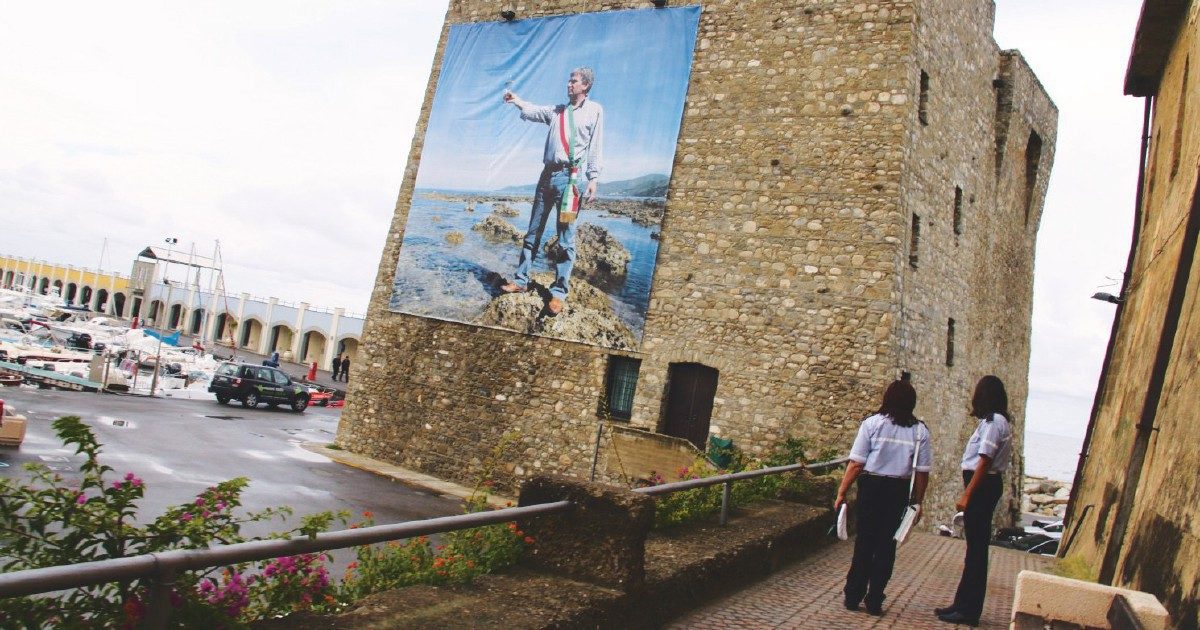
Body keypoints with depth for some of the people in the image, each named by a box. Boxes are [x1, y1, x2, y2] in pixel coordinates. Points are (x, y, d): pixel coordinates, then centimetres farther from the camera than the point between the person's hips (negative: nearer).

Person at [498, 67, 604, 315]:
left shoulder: (595, 110, 6)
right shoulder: (558, 111, 20)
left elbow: (596, 147, -1)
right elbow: (533, 111, 11)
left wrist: (594, 178, -8)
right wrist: (516, 101, -7)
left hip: (569, 176, -6)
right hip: (548, 174, 6)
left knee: (566, 238, -5)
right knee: (533, 232, 9)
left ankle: (559, 292, -3)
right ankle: (521, 279, 16)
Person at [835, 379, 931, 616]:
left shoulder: (872, 423, -6)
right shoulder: (920, 430, 0)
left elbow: (856, 463, -9)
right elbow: (922, 472, 1)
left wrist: (842, 492, -3)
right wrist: (918, 501, 11)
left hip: (871, 487, -1)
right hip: (899, 492, 1)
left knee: (864, 543, 9)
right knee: (886, 545, 10)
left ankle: (853, 597, 14)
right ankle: (874, 601, 16)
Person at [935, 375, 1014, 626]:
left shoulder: (992, 422, -15)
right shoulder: (1000, 421, 14)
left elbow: (984, 462, -20)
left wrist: (966, 495, -19)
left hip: (982, 485, -10)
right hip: (989, 484, 10)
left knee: (976, 547, -4)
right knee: (976, 546, 13)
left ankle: (968, 610, 3)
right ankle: (964, 604, 21)